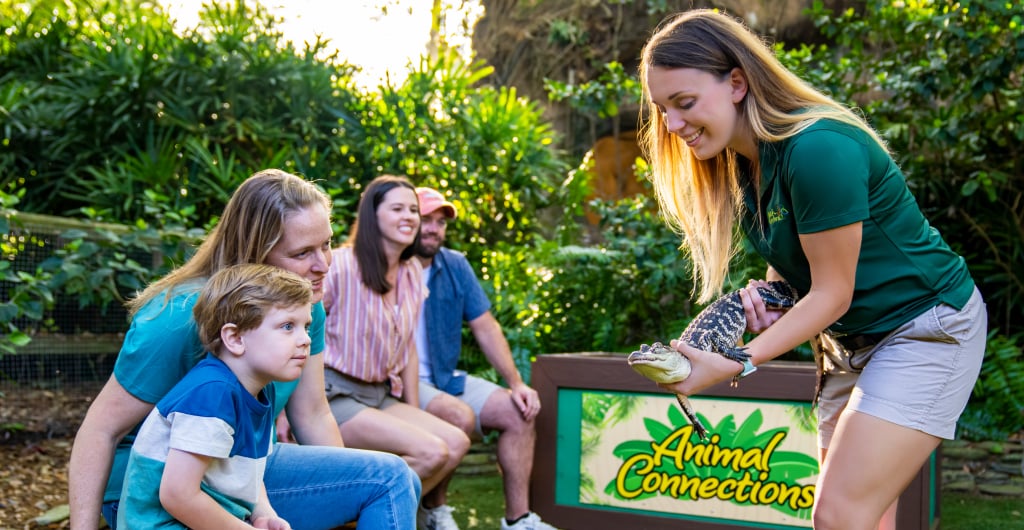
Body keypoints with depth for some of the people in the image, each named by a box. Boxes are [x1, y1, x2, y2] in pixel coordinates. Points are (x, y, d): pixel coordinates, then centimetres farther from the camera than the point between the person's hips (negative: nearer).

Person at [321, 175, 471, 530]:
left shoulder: (412, 274, 9)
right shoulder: (341, 265, -14)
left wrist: (415, 414, 11)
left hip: (381, 395, 7)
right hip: (334, 394, -7)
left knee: (457, 443, -11)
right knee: (431, 452, -23)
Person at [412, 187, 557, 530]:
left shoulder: (455, 266, 8)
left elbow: (485, 327, 8)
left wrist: (516, 383, -1)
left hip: (445, 379, 7)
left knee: (519, 413, -7)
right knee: (461, 416, -30)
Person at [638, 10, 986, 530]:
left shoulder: (817, 149, -28)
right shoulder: (743, 159, -1)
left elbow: (832, 293, -23)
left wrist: (736, 366, -25)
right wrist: (766, 294, -11)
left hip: (926, 328, -9)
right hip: (847, 341, 9)